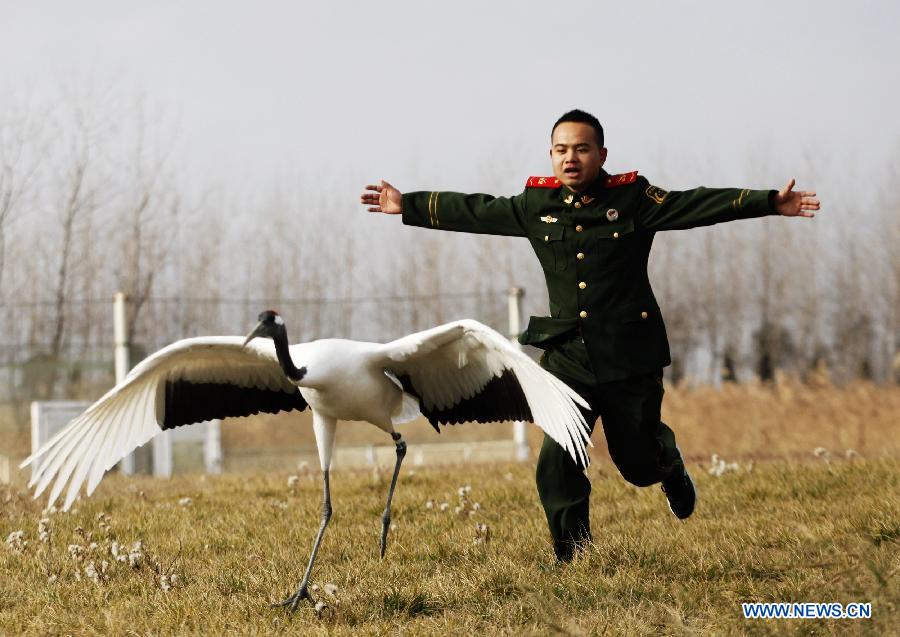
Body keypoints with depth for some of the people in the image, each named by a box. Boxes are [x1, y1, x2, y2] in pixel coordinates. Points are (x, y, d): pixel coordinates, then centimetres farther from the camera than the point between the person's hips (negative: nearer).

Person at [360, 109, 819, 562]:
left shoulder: (634, 199, -4)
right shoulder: (536, 206, 5)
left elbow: (699, 205, -10)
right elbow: (474, 212, 15)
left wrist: (771, 202, -19)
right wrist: (407, 206, 19)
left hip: (630, 358, -2)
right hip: (569, 359, 2)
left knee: (637, 461, 6)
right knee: (557, 463, -11)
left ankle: (670, 464, 44)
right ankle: (574, 559, 0)